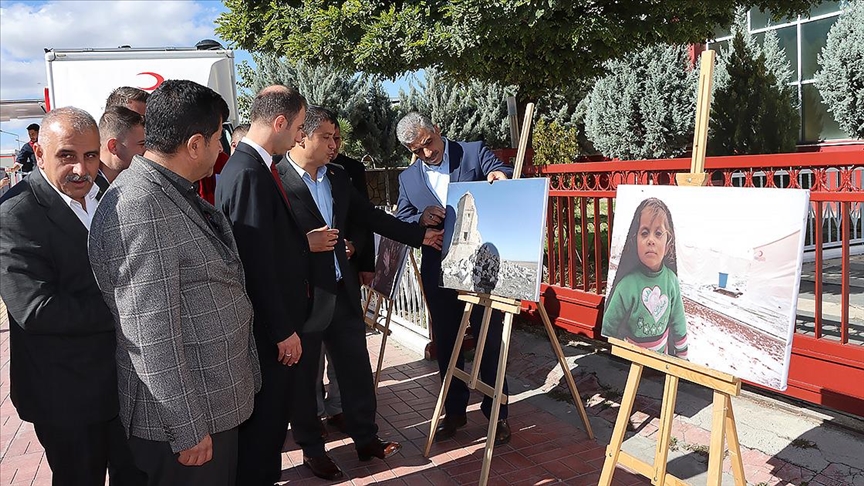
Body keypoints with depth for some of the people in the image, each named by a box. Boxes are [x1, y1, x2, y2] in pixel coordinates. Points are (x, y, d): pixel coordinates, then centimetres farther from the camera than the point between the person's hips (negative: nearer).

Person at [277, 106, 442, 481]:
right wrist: (304, 244, -24)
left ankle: (366, 439, 31)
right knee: (303, 376, 10)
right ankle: (312, 450, 28)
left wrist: (421, 235, 14)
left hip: (343, 291, 7)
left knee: (357, 369, 14)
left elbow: (371, 216, 15)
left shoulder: (337, 178, 10)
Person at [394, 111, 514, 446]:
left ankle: (497, 414, 20)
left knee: (490, 340, 5)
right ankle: (454, 411, 30)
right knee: (445, 344, 13)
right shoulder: (408, 178, 9)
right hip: (438, 272, 4)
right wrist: (421, 218, -17)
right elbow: (399, 224, 4)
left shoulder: (474, 153, -1)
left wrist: (500, 176, -29)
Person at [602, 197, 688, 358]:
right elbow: (608, 331, -13)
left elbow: (678, 325, 3)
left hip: (663, 360, 4)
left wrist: (682, 356, 8)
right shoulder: (627, 286, -23)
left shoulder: (671, 280, -10)